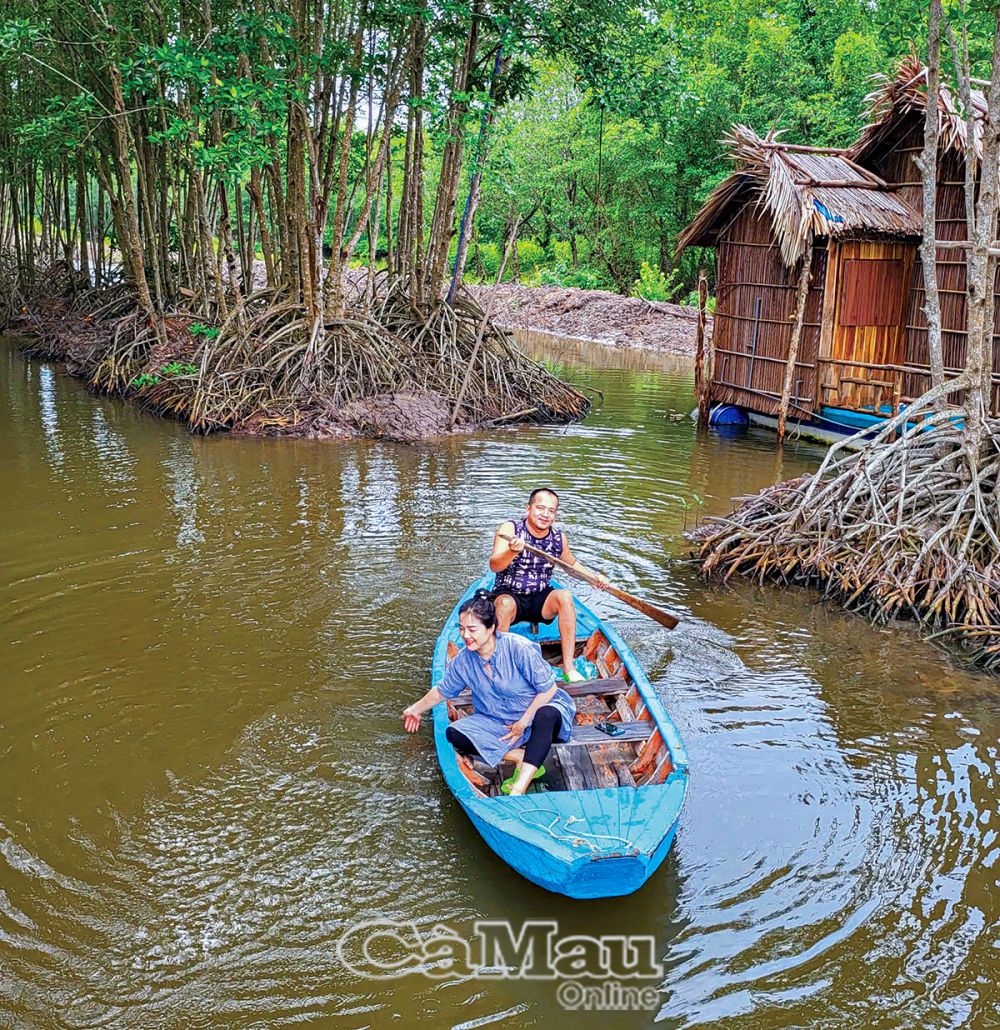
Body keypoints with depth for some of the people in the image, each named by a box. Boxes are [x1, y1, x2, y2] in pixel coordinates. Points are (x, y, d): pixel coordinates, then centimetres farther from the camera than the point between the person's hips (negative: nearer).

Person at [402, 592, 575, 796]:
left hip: (536, 712, -5)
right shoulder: (462, 661, -5)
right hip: (497, 722, 5)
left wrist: (523, 722, -15)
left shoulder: (518, 648, -21)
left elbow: (549, 688, -16)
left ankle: (519, 789, -50)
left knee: (546, 715, -42)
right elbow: (442, 691, 15)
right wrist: (416, 709, 27)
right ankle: (522, 757, -20)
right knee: (454, 735, -18)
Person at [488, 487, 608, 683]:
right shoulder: (510, 529, -12)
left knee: (565, 596, -25)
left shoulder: (559, 538, 2)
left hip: (540, 601, 4)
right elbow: (494, 566, -27)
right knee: (505, 604, -36)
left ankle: (568, 668, -22)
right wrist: (512, 552, -47)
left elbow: (572, 564, 23)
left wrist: (595, 576, 7)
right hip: (508, 594, -3)